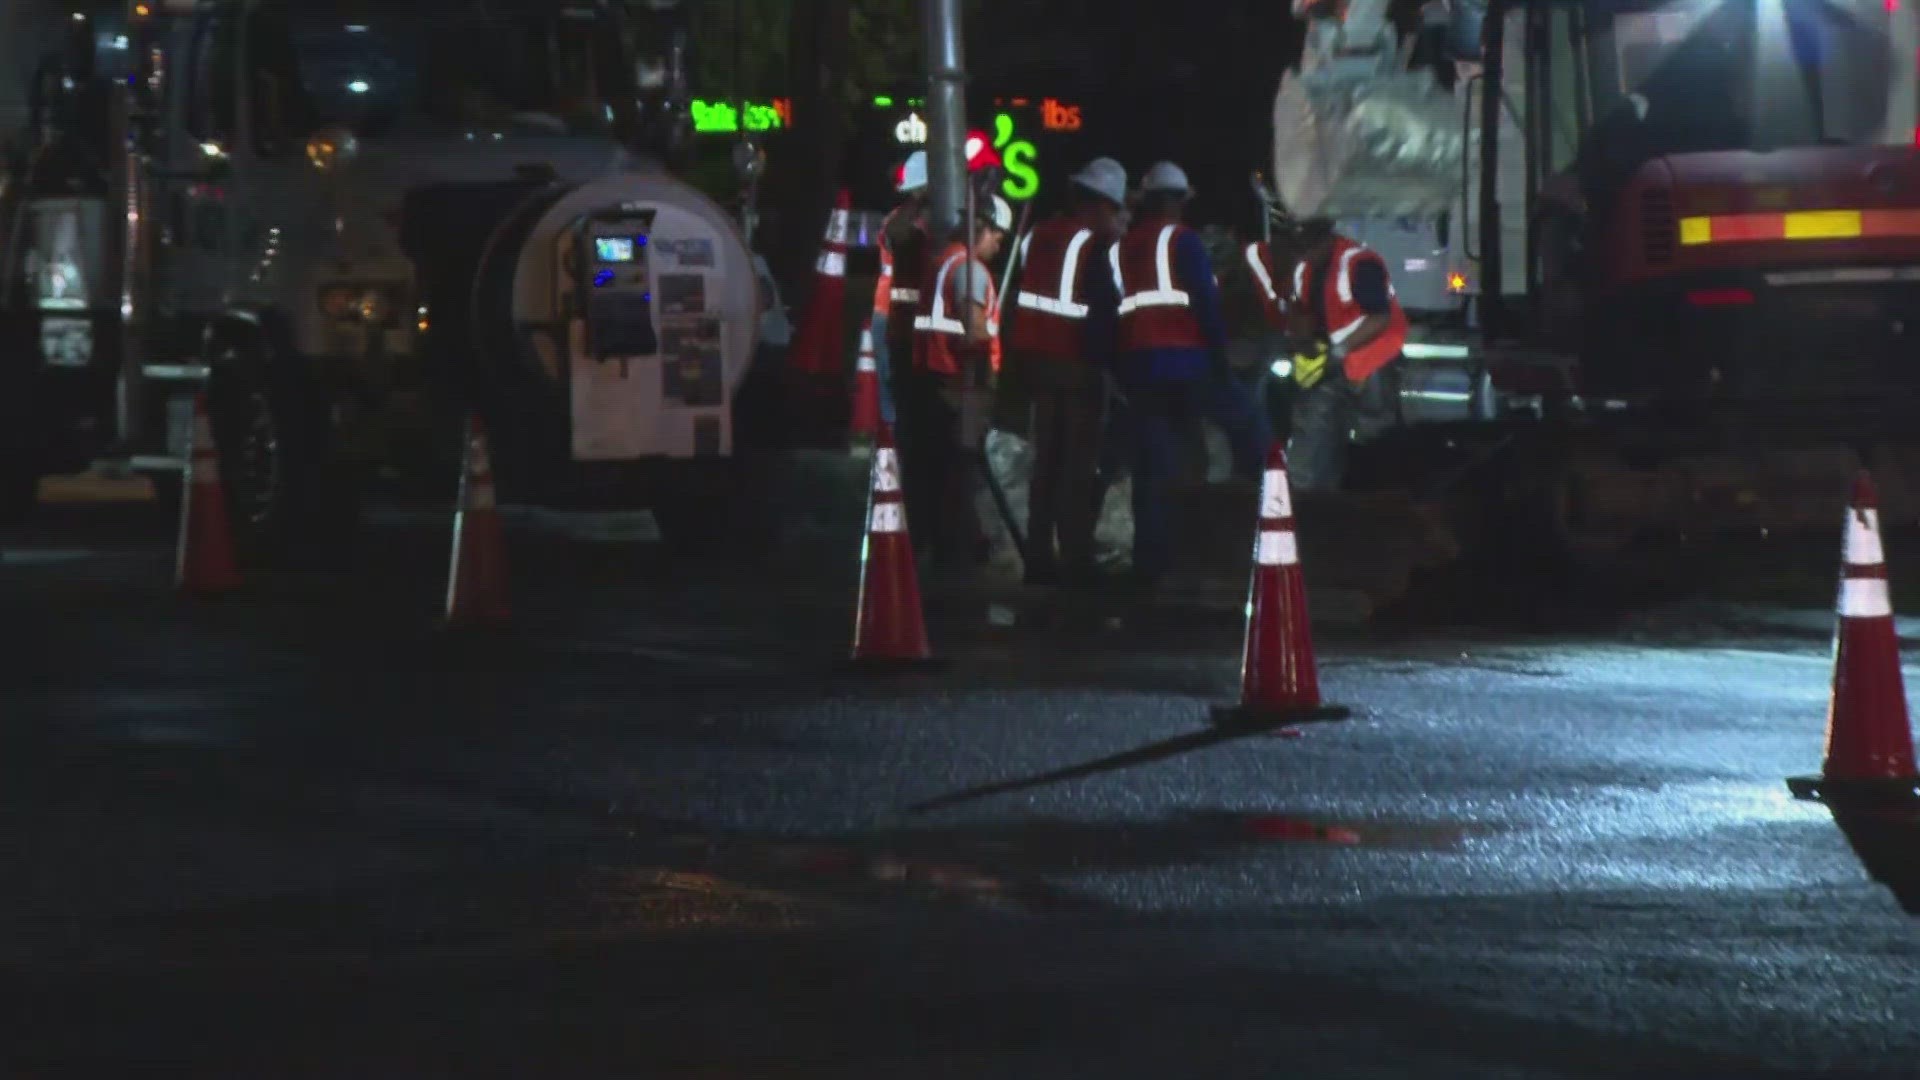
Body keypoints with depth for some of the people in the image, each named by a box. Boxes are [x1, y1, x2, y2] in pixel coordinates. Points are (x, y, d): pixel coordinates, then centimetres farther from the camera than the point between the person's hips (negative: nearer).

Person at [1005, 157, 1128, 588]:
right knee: (1078, 467, -5)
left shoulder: (1036, 237, 12)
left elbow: (1017, 300, 14)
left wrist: (1017, 358, 16)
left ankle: (1038, 558, 13)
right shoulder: (1094, 244, -13)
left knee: (1046, 462, 13)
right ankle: (1075, 563, -7)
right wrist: (1105, 357, -7)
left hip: (1036, 359, 7)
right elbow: (1103, 309, -16)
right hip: (1079, 363, -7)